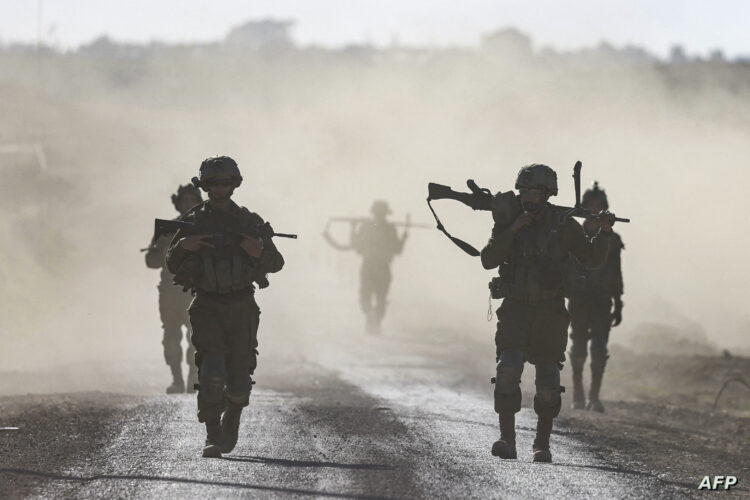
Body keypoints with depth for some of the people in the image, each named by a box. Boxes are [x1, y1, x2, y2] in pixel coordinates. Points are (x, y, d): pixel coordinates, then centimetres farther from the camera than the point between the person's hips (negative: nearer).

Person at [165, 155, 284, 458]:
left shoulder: (250, 222, 3)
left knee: (239, 380, 4)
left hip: (242, 309, 1)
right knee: (211, 371, -19)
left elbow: (276, 263, 6)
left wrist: (259, 253, -17)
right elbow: (173, 265, 4)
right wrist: (182, 246, -18)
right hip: (207, 308, -1)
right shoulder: (193, 222, 2)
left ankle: (232, 421, 35)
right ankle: (212, 437, -15)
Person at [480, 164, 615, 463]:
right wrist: (512, 230, -17)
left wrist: (605, 232, -13)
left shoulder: (563, 225, 0)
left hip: (550, 312, 0)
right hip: (515, 309, 0)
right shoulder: (507, 222, 2)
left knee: (548, 379, 0)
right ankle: (507, 440, -15)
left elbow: (592, 259, 3)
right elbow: (488, 261, -8)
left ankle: (542, 444, 10)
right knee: (508, 370, -16)